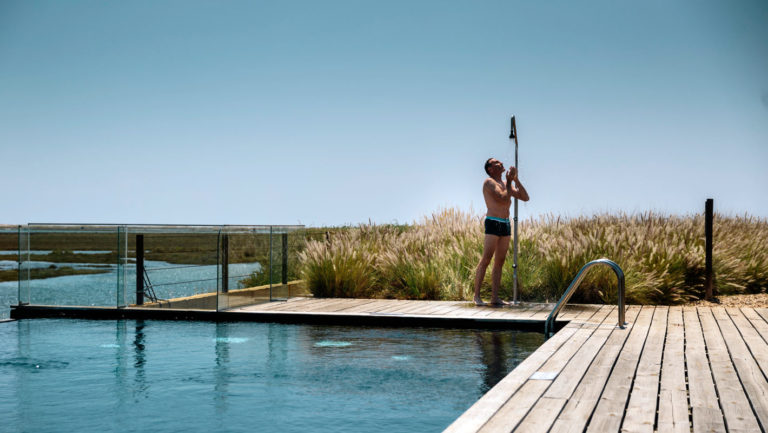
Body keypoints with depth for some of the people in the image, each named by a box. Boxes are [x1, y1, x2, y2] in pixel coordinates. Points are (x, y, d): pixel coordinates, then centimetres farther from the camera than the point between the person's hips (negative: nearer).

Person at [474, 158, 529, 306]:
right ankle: (477, 296, -9)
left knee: (500, 262, 5)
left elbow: (525, 198, 12)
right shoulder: (489, 182, -4)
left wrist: (516, 179, 5)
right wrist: (510, 181, -8)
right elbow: (504, 199, -17)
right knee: (485, 260, -11)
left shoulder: (506, 184, 19)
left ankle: (495, 297, 6)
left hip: (506, 224, 8)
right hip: (493, 223, -8)